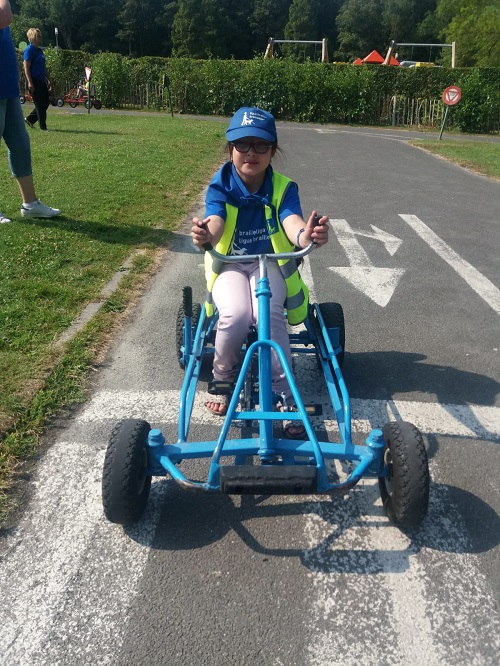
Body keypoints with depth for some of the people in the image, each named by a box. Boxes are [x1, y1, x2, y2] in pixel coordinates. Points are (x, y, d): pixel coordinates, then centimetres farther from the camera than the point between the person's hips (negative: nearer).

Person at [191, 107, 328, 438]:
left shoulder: (283, 188, -9)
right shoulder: (220, 186, -10)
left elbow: (293, 223, -28)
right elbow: (215, 223, -30)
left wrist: (306, 235, -54)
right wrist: (204, 235, -56)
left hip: (269, 263, 0)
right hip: (228, 263, 0)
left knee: (269, 312, -33)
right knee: (234, 314, -31)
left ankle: (285, 392, -18)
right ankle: (223, 378, -2)